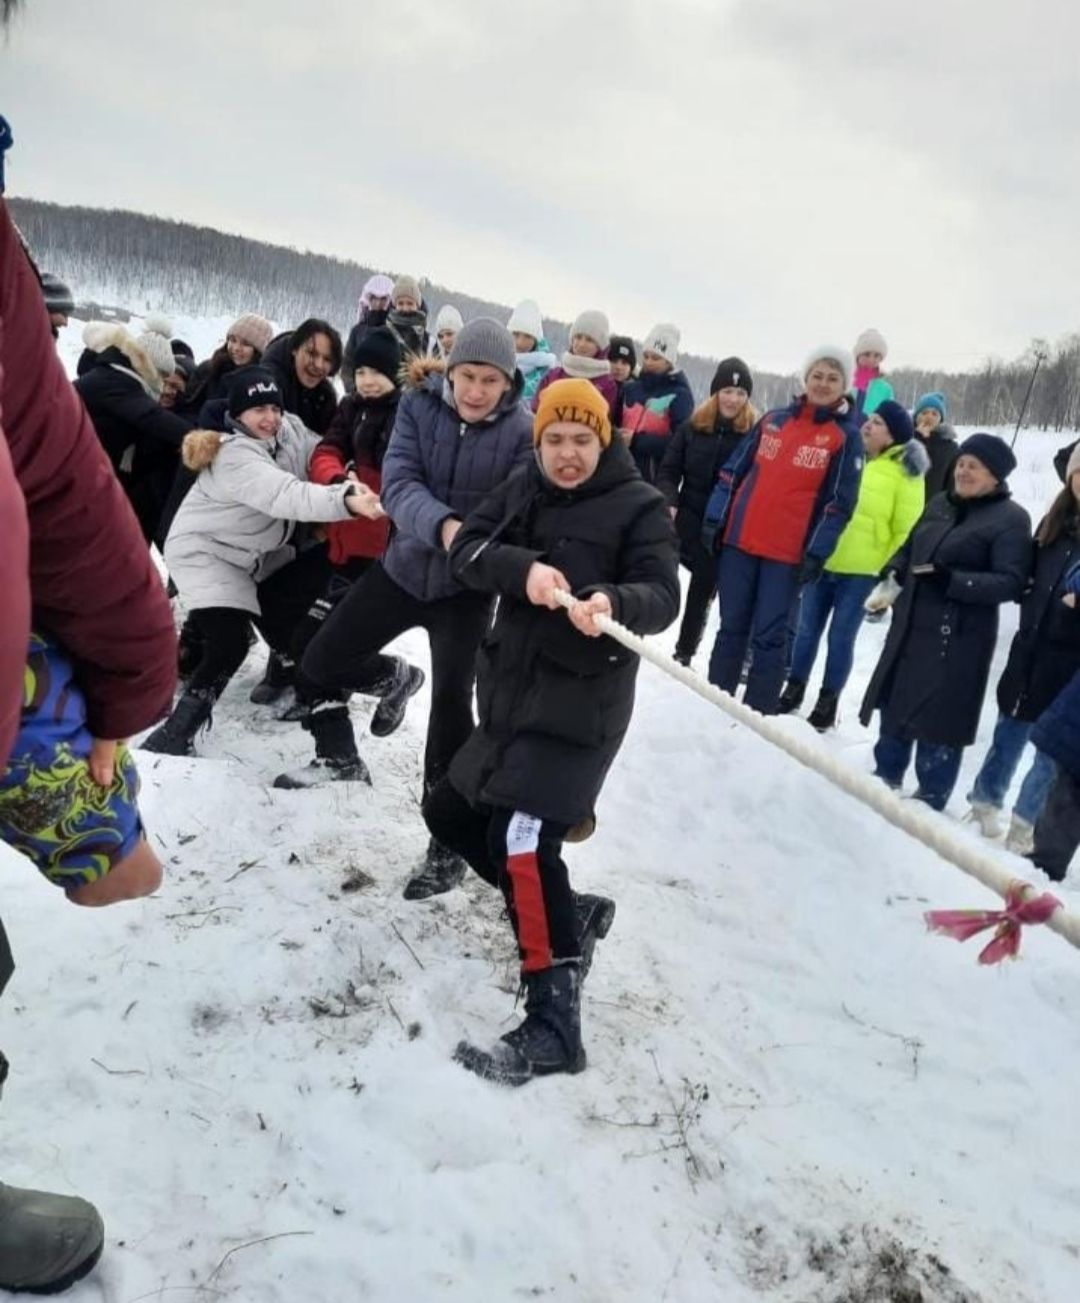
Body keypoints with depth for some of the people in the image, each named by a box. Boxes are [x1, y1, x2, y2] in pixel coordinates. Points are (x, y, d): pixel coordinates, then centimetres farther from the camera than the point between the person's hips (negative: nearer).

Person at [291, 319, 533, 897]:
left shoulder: (523, 430, -11)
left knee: (451, 703, -14)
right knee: (318, 664, 9)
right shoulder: (419, 405, -7)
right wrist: (444, 526, -38)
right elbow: (398, 482, -18)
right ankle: (394, 677, 42)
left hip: (467, 584, -3)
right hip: (405, 564, 4)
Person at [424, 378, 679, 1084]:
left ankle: (555, 1022, -13)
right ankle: (568, 916, 27)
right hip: (511, 689, 8)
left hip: (582, 701, -8)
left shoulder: (639, 505, -7)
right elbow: (468, 552, -3)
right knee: (451, 814, 16)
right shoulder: (522, 488, 9)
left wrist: (613, 602, -39)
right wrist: (523, 569, -24)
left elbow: (662, 596, -17)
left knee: (521, 840, -21)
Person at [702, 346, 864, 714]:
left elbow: (839, 502, -5)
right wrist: (714, 518, 5)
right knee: (731, 628, 11)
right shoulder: (773, 420, 9)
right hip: (739, 541, 4)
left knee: (769, 637, 1)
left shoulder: (847, 437, -1)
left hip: (789, 553, -3)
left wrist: (817, 553, -12)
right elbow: (734, 471, 12)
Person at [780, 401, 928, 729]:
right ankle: (794, 689, 28)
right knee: (808, 629, 12)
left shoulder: (905, 471, -5)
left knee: (841, 637, 4)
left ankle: (828, 702, 19)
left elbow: (907, 530, -8)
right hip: (821, 561, 4)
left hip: (862, 571, -4)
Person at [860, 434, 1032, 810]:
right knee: (894, 702, 15)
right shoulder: (941, 503, 12)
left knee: (939, 716, -2)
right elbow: (909, 548, 22)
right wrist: (895, 570, 0)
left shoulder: (1011, 519, -8)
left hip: (957, 637, -7)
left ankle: (931, 798, 13)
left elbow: (1012, 582, -16)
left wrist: (953, 581, -26)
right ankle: (886, 775, 33)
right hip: (910, 623, 7)